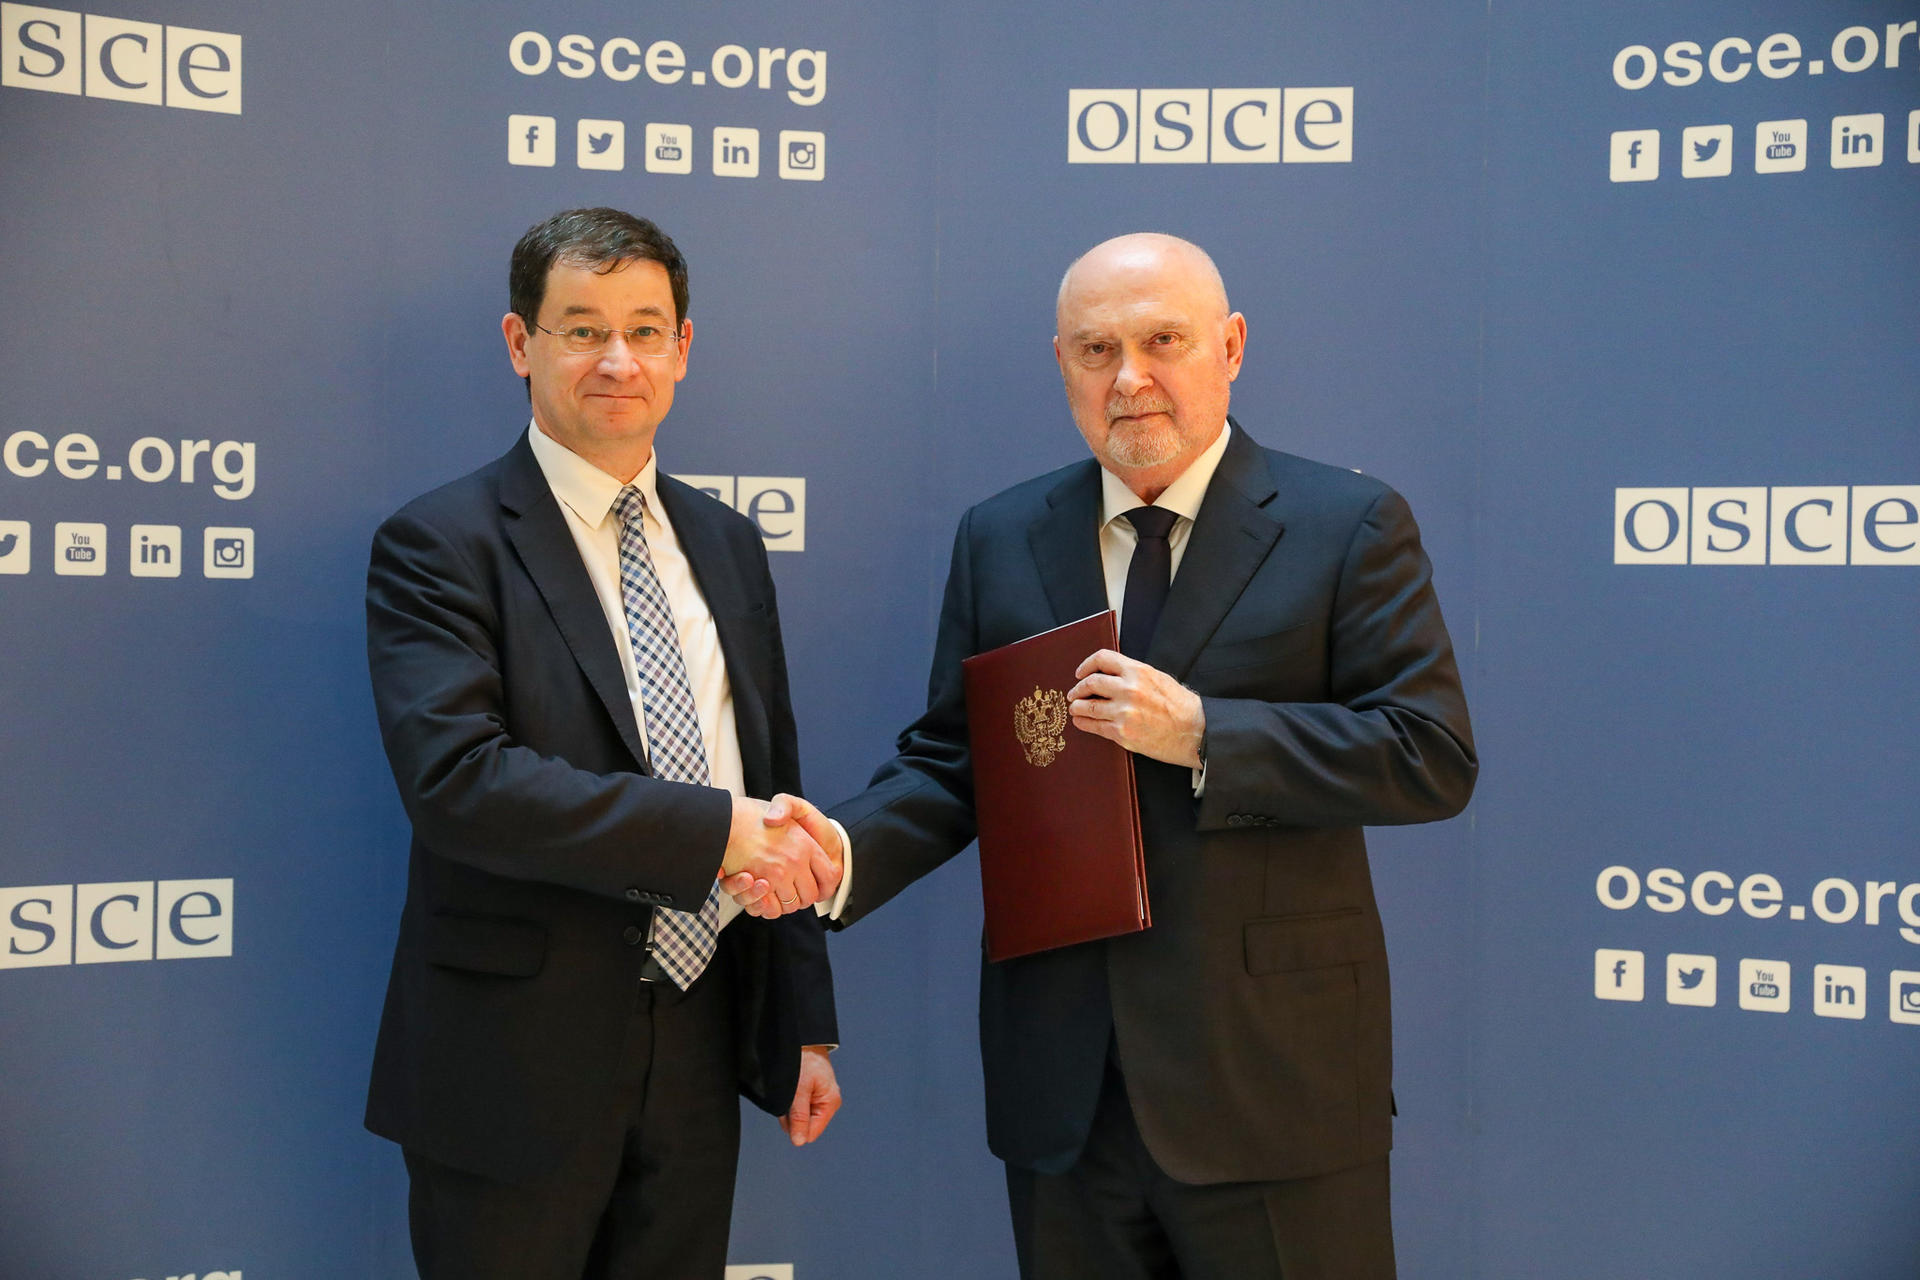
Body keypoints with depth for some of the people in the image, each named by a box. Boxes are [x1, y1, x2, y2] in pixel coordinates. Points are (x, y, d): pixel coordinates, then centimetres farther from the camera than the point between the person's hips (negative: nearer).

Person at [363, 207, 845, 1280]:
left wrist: (807, 1027, 10)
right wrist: (716, 828, -23)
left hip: (699, 1052, 5)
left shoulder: (728, 545, 10)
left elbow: (775, 797, 12)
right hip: (517, 1066, -5)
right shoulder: (441, 546, -9)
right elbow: (456, 778, -23)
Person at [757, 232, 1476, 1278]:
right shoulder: (997, 539, 8)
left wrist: (1200, 733, -19)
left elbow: (1434, 758, -10)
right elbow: (951, 760, 8)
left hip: (1270, 1079, -3)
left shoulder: (1348, 525, -4)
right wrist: (844, 851, -12)